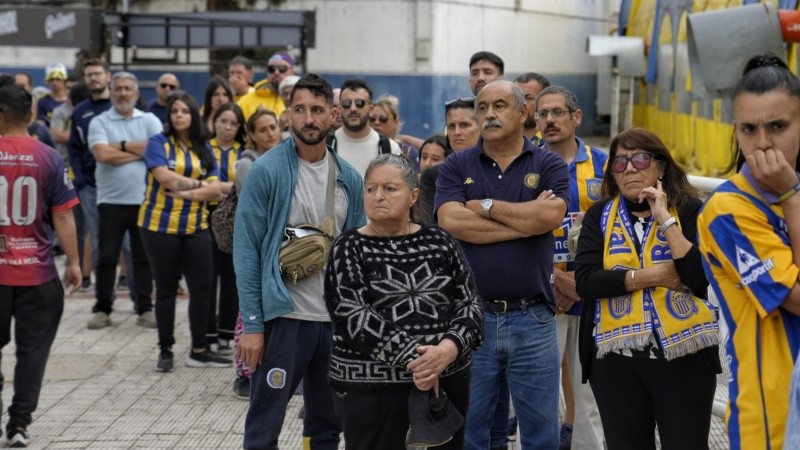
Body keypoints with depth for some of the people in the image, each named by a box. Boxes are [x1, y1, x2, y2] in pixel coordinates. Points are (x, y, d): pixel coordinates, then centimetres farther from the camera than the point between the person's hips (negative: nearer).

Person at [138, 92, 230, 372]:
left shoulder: (203, 150, 10)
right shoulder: (159, 143, -1)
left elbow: (215, 191, 0)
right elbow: (164, 176, -16)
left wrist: (186, 193, -14)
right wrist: (198, 184, -5)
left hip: (195, 228, 3)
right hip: (160, 225, -3)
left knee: (202, 287, 0)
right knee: (166, 289, 6)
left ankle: (199, 351, 11)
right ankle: (165, 351, 15)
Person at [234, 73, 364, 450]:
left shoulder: (349, 177, 6)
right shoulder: (267, 171, -8)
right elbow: (247, 250, -9)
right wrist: (251, 323, -13)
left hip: (336, 319, 5)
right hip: (283, 316, -5)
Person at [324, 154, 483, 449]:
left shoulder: (440, 242, 8)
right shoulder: (349, 248, 0)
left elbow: (470, 305, 3)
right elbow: (355, 318, -11)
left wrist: (450, 348, -17)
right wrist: (412, 360, -19)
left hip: (447, 378, 3)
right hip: (370, 386, -3)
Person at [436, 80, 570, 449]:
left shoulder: (549, 166, 4)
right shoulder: (456, 166, 5)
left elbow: (550, 216, -16)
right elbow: (451, 221, -13)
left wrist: (485, 206, -8)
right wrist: (526, 219, -11)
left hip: (532, 320, 0)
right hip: (470, 317, 1)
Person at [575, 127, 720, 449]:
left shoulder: (690, 210, -2)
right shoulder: (599, 215, 5)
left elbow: (702, 278, -15)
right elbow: (585, 280, -8)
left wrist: (666, 219, -14)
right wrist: (653, 275, -12)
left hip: (684, 355, -2)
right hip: (615, 359, 2)